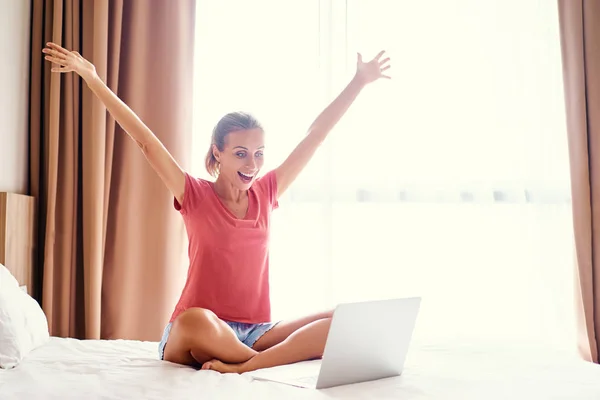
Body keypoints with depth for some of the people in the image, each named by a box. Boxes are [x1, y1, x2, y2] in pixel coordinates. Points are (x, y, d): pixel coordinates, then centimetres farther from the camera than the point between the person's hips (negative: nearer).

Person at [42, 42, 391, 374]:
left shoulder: (266, 192, 8)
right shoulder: (196, 196, -2)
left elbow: (315, 135, 10)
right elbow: (144, 138, -8)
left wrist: (359, 82, 15)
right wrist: (93, 79, -12)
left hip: (256, 332, 4)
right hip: (196, 337, -4)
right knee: (194, 321, -40)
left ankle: (242, 366, -28)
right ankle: (281, 359, -22)